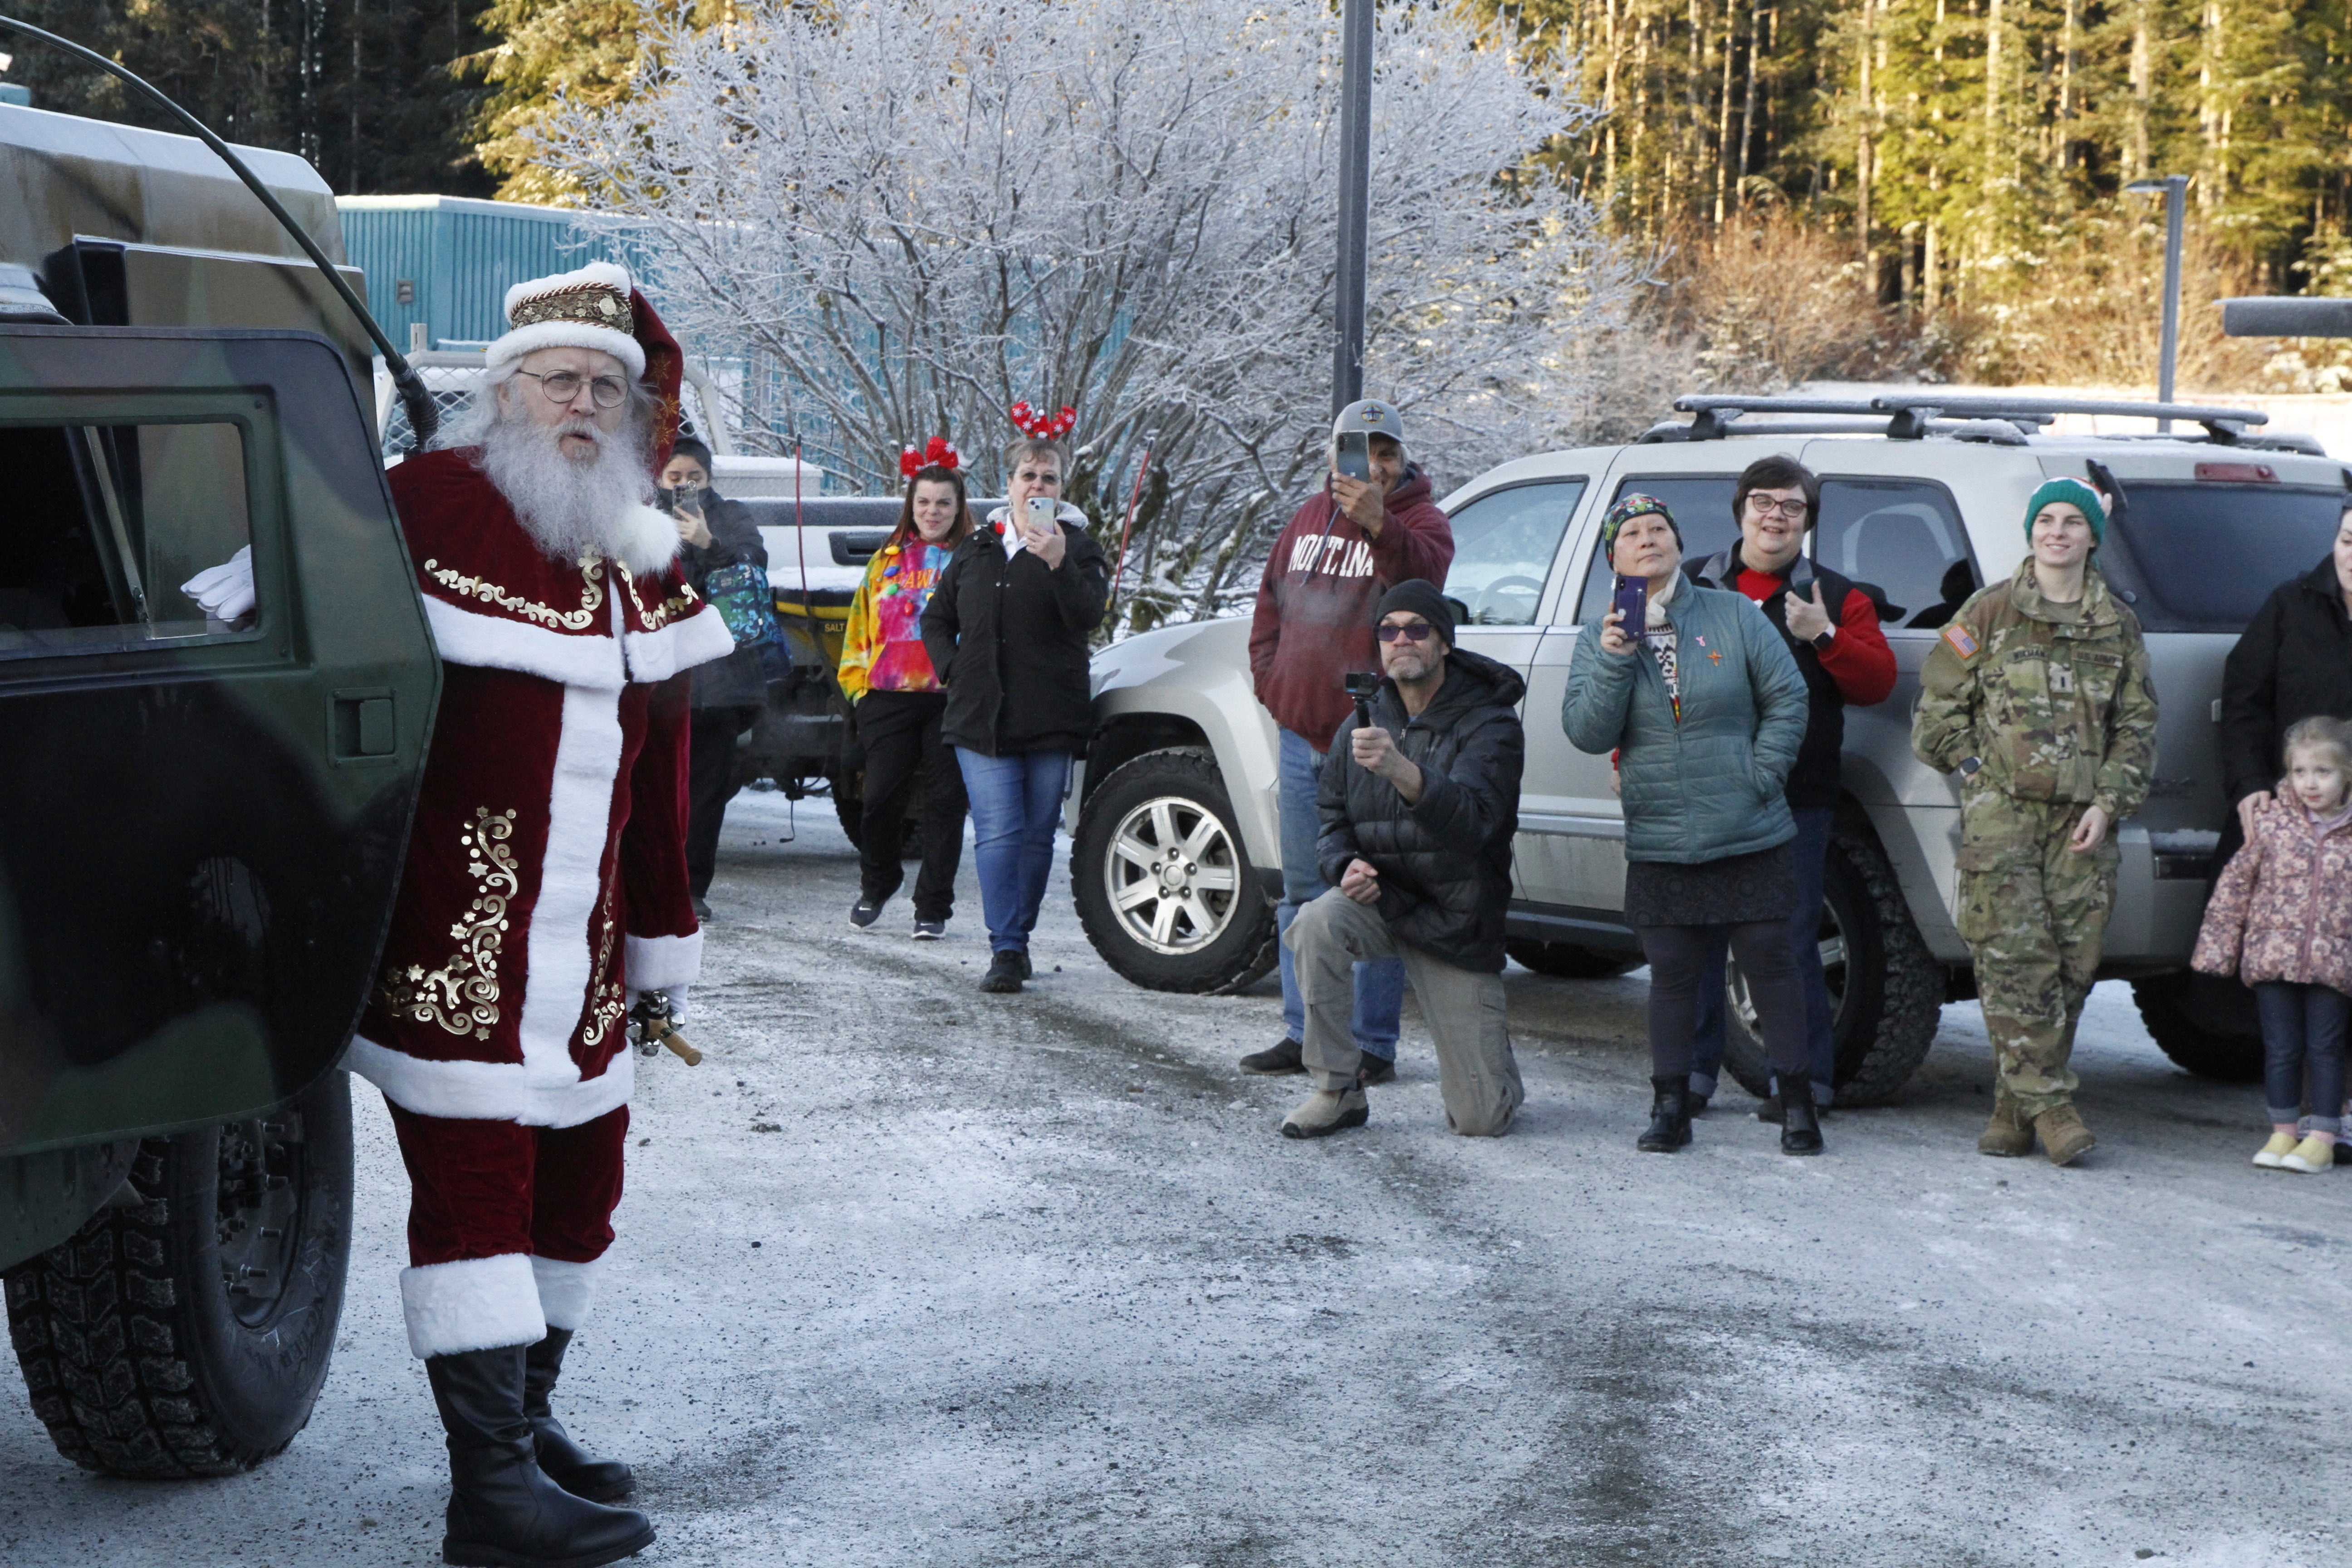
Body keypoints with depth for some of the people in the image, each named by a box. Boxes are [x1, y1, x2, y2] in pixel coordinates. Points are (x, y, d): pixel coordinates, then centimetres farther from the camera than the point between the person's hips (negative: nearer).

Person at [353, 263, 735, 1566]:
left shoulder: (642, 565, 13)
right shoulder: (428, 507, -9)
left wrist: (665, 939, 17)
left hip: (584, 946, 7)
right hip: (452, 942, -7)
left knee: (581, 1172, 15)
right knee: (476, 1185, -7)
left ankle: (527, 1421, 31)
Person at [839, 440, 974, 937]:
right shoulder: (887, 559, 14)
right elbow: (860, 625, 18)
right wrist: (858, 682, 10)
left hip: (952, 699, -2)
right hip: (890, 697, 2)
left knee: (945, 802, -1)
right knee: (881, 797, 0)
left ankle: (933, 907, 8)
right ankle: (876, 886, 25)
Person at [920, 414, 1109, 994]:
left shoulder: (1077, 548, 3)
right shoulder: (977, 549, 15)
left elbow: (1087, 617, -14)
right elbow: (936, 617, 25)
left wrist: (1059, 564, -28)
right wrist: (953, 669, 9)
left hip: (1050, 721, -2)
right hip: (980, 721, 2)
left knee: (1037, 835, 4)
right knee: (998, 833, -8)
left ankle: (1018, 939, 16)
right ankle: (1005, 951, -11)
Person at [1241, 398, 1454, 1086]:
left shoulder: (1419, 521, -5)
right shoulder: (1312, 516, 14)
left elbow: (1425, 571, -29)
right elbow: (1271, 598, 23)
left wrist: (1379, 524, -46)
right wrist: (1270, 680, 12)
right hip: (1300, 736, 7)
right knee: (1303, 893, 12)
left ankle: (1371, 1045, -2)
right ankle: (1304, 1034, 21)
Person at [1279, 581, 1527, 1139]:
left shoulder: (1489, 725, -14)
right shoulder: (1361, 726, 3)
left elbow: (1471, 820, -32)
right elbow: (1332, 817, 13)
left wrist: (1400, 769, -50)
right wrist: (1346, 865, -12)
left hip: (1457, 919, -3)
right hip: (1379, 899, 3)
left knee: (1481, 1120, -8)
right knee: (1316, 925, -34)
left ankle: (1488, 1074, 33)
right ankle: (1338, 1093, -18)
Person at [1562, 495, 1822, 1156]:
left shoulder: (1735, 616, 3)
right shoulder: (1600, 642, 7)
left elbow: (1788, 699, 3)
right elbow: (1586, 733, -4)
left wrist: (1761, 774, -6)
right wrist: (1614, 661, -16)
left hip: (1753, 837, -1)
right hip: (1659, 846, 1)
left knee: (1770, 961, 0)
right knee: (1672, 972, 5)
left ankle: (1797, 1105, 8)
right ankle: (1671, 1106, 14)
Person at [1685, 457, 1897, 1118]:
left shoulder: (1838, 598, 10)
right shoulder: (1691, 588, 13)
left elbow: (1879, 681, 0)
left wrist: (1826, 638, -15)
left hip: (1797, 798, -2)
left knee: (1791, 940, -3)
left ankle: (1805, 1077, 5)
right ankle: (1693, 1072, 13)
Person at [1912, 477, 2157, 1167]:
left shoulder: (2118, 626, 12)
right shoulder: (1988, 613, 6)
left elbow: (2137, 727, 12)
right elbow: (1938, 706, 8)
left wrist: (2108, 804, 1)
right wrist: (1978, 771, 0)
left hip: (2083, 820, 3)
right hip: (2000, 817, -3)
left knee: (2072, 965, -2)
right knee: (2016, 957, -12)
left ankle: (2017, 1107, 6)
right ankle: (2049, 1104, -9)